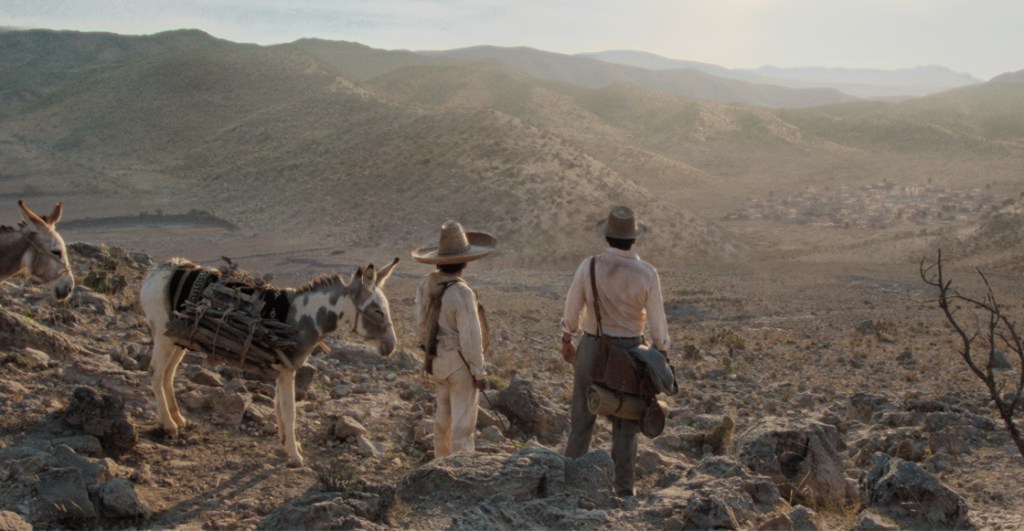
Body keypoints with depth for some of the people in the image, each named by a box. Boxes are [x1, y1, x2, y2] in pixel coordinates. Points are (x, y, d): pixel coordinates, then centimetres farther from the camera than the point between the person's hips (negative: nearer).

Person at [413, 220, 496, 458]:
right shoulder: (461, 293, -26)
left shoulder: (426, 285, -4)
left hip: (437, 360, 8)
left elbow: (421, 324, 7)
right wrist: (478, 371, -11)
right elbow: (470, 337, -21)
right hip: (460, 362, -8)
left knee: (443, 414, 23)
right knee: (463, 420, 3)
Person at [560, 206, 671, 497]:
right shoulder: (647, 273, -12)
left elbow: (572, 312, -1)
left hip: (592, 348, 0)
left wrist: (567, 341, 16)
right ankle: (625, 486, 16)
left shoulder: (589, 267, -11)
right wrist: (663, 355, 6)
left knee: (583, 417, 12)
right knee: (625, 423, 11)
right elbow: (657, 322, -8)